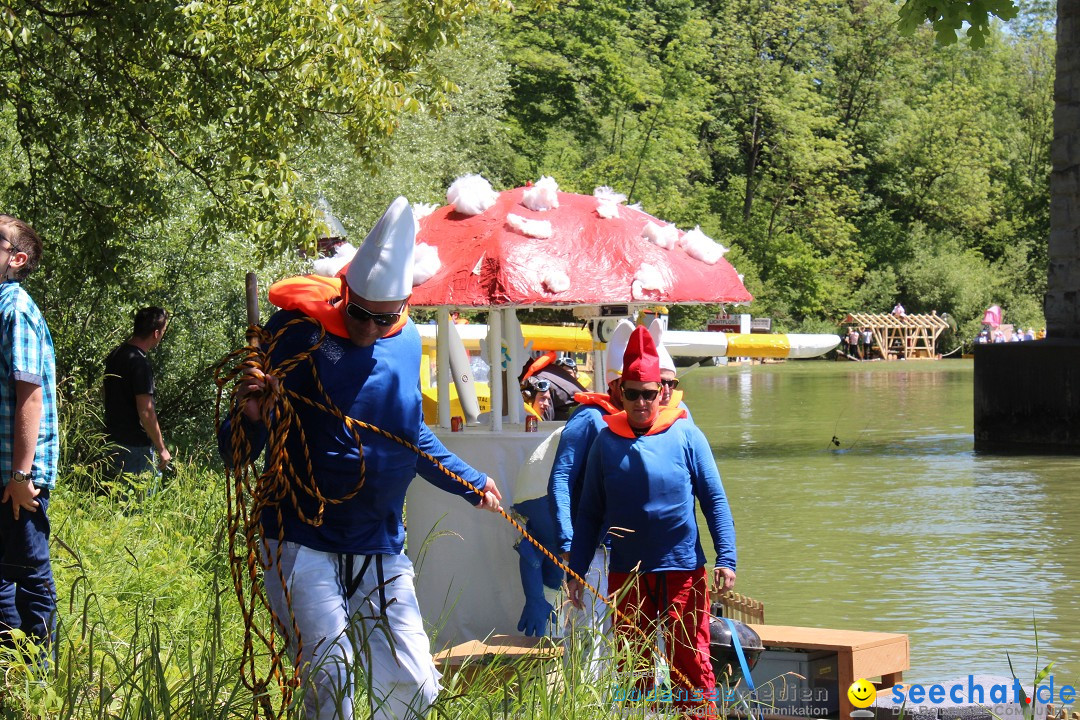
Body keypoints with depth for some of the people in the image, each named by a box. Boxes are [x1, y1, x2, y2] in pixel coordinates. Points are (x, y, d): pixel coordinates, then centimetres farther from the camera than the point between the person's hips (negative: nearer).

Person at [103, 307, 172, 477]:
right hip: (135, 444, -9)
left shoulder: (115, 354, 9)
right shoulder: (139, 363, -19)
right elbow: (146, 412, -21)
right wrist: (161, 449, -12)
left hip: (113, 438, 9)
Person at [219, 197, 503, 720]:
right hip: (303, 544, -5)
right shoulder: (299, 331, -10)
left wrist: (469, 482, 26)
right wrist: (251, 418, -30)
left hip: (380, 551, 5)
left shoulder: (406, 342, 6)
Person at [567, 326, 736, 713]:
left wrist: (726, 558, -9)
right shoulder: (606, 441, 5)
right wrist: (576, 571, 6)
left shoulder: (685, 435, -1)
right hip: (626, 575, 3)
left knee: (690, 665, -3)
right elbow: (590, 512, 10)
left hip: (683, 569, -2)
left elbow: (715, 500, 0)